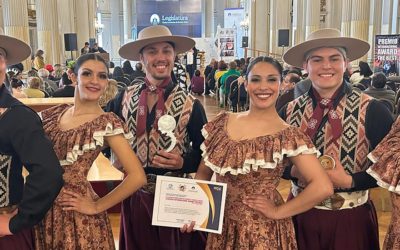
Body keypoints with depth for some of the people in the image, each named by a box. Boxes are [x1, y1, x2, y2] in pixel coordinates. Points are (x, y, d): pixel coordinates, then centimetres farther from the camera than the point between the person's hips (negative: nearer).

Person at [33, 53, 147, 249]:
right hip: (43, 208, 5)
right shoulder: (55, 113, 2)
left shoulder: (107, 123, -14)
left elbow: (137, 177, -20)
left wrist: (97, 207, -13)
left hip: (76, 212, -5)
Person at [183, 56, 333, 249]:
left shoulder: (288, 136, -13)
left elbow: (323, 188, -19)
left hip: (263, 232, -4)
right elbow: (203, 172, 9)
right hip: (221, 228, 4)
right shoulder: (222, 123, -1)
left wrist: (278, 212, -14)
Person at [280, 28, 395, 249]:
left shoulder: (371, 110, -11)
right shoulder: (290, 111, -2)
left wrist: (350, 181, -20)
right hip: (300, 216, 3)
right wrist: (294, 171, -14)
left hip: (350, 220, -2)